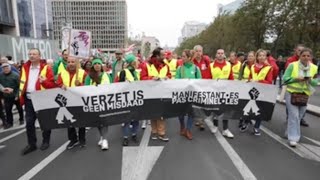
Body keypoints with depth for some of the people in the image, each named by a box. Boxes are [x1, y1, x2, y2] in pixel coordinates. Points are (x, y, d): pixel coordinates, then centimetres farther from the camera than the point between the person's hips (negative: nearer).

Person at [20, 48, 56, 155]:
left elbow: (52, 84, -11)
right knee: (29, 122, 8)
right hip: (28, 99, 5)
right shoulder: (25, 67, 9)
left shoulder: (46, 68, -7)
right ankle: (32, 144, 21)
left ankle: (46, 141, 24)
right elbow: (22, 82, 16)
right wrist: (21, 96, 10)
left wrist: (44, 81, -31)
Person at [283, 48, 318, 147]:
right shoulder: (292, 65, -10)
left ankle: (291, 132, 35)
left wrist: (310, 80, -16)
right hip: (291, 93, -4)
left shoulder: (314, 68, 2)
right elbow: (285, 79, -10)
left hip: (305, 95, 5)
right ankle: (293, 138, -1)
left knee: (299, 116, 15)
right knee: (294, 115, -8)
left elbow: (315, 83, 4)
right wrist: (296, 79, -24)